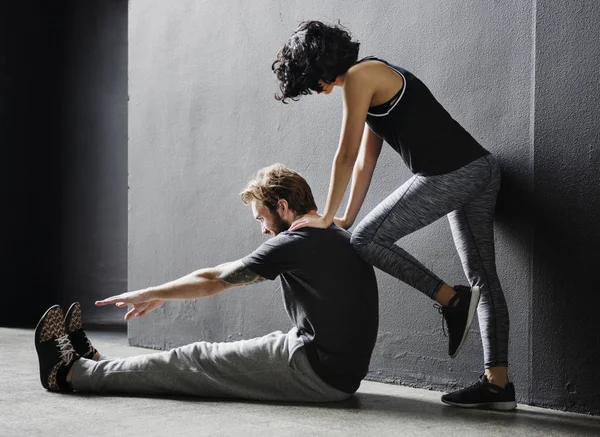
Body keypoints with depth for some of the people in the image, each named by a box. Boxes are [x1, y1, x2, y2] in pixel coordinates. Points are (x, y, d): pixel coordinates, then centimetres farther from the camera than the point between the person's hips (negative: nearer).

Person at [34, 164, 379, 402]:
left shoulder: (293, 243, -12)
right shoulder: (344, 240, 14)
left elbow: (212, 281, -2)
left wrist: (148, 295, 11)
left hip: (316, 375, -8)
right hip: (341, 375, 8)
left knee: (197, 361, 1)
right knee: (214, 357, 13)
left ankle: (71, 373, 12)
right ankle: (95, 364, 24)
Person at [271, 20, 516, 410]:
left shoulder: (359, 77, -6)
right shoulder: (377, 79, 23)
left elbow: (346, 156, -5)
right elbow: (366, 161, 24)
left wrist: (327, 217, 4)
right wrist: (347, 219, 23)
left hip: (449, 174, -10)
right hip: (482, 168, 10)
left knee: (368, 239, -3)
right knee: (482, 277, 8)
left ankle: (452, 300, 0)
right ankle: (498, 384, 10)